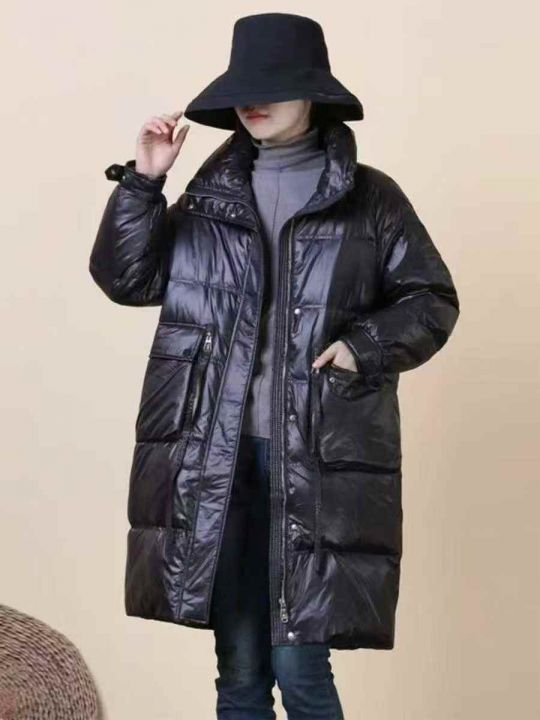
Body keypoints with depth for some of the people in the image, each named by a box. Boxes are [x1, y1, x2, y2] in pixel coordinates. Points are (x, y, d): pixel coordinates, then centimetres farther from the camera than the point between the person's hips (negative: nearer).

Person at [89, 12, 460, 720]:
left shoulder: (370, 199, 4)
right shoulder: (211, 193, 12)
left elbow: (432, 301, 6)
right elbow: (127, 277, 9)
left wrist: (365, 346, -10)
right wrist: (142, 182, -1)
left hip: (318, 457, -3)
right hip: (216, 455, 3)